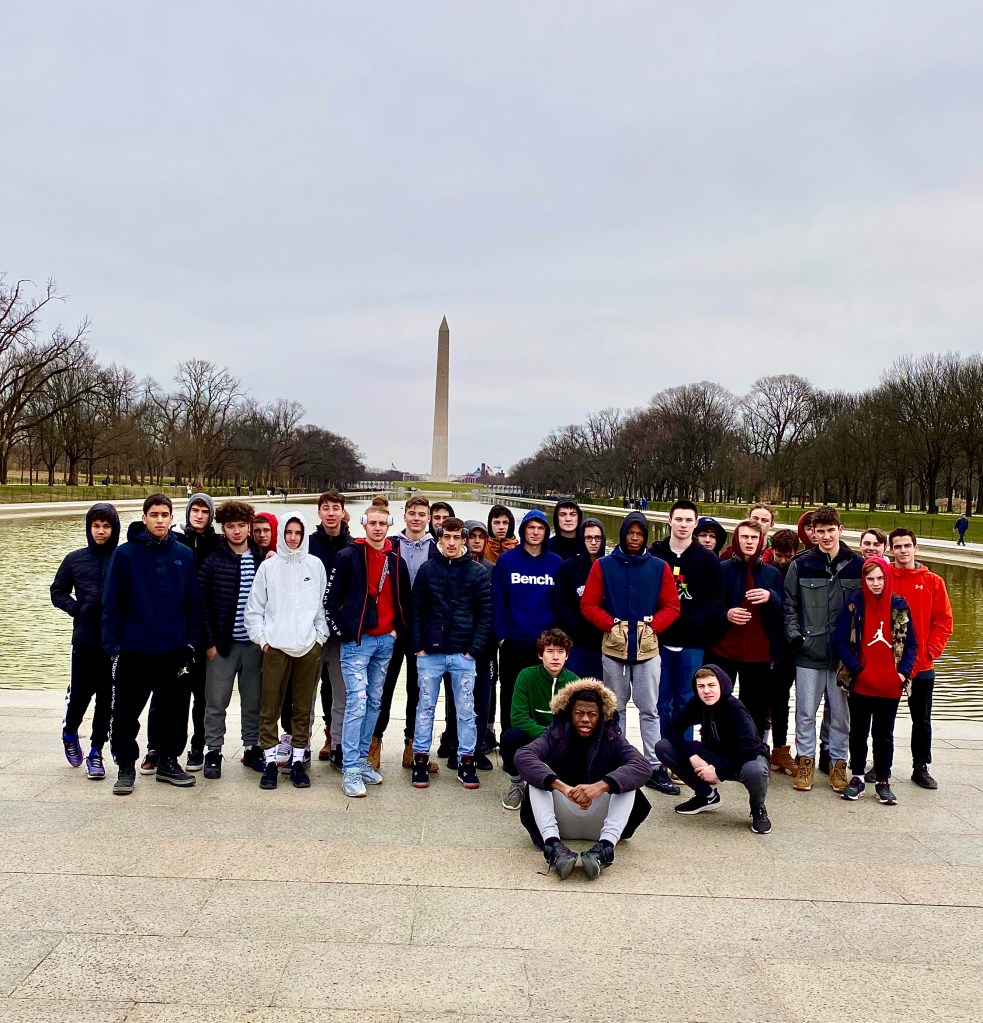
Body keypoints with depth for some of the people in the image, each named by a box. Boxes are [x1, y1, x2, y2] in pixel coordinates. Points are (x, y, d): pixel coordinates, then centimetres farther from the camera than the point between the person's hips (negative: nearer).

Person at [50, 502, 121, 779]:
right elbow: (58, 592, 12)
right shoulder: (75, 559, 3)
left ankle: (96, 751, 19)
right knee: (80, 693, 6)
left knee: (107, 697, 5)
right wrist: (76, 609, -3)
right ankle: (70, 732, 37)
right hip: (84, 639, 1)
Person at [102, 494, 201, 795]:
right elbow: (112, 603, -4)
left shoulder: (185, 555, 2)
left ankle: (168, 762, 28)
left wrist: (191, 643, 1)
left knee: (174, 711, 12)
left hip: (174, 652, 2)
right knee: (126, 713, 6)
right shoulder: (125, 553, -4)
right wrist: (113, 645, -8)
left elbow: (194, 603, 5)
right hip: (134, 651, -2)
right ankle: (126, 767, 22)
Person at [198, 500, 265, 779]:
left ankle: (252, 749, 24)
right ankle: (213, 752, 18)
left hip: (254, 643, 2)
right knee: (216, 701, 6)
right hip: (222, 643, -2)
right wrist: (210, 641, -8)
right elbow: (203, 604, -4)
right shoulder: (212, 562, -3)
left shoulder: (262, 561, 3)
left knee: (253, 701, 11)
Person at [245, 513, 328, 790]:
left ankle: (298, 761, 16)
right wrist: (261, 638, 0)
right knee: (270, 707, 1)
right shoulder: (269, 566, 5)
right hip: (275, 646, -1)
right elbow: (254, 607, 6)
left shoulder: (315, 565, 7)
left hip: (309, 647, 1)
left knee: (303, 707, 6)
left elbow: (323, 604, 10)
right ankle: (270, 762, 11)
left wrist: (320, 636, 4)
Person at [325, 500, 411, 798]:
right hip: (357, 641, -5)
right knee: (357, 702, -10)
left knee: (374, 702, 11)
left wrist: (397, 629, 10)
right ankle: (350, 770, -3)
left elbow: (405, 600, 19)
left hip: (386, 641, 5)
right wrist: (343, 632, -8)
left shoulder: (396, 560, 8)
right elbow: (331, 598, -7)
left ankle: (361, 760, 23)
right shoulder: (348, 556, -7)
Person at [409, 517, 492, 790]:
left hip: (463, 654, 0)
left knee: (466, 710, 7)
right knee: (425, 708, 8)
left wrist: (474, 650, -6)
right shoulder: (427, 569, 3)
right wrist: (418, 647, -3)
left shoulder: (477, 573, 1)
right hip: (430, 653, 1)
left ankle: (466, 762, 17)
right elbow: (416, 610, 3)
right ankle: (421, 760, 18)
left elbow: (485, 615, 0)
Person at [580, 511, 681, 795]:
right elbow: (588, 604, 1)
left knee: (649, 709, 3)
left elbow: (672, 606, 4)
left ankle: (654, 767, 9)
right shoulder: (603, 565, 1)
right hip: (613, 647, 0)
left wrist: (652, 625, -10)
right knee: (615, 708, 10)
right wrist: (611, 624, -12)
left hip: (647, 647, 0)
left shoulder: (659, 567, 3)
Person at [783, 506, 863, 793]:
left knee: (841, 713, 10)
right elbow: (789, 605, 6)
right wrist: (794, 635, -5)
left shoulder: (857, 565, 3)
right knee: (805, 712, 6)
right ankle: (805, 761, 19)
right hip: (809, 652, 0)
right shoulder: (801, 565, 2)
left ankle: (838, 762, 23)